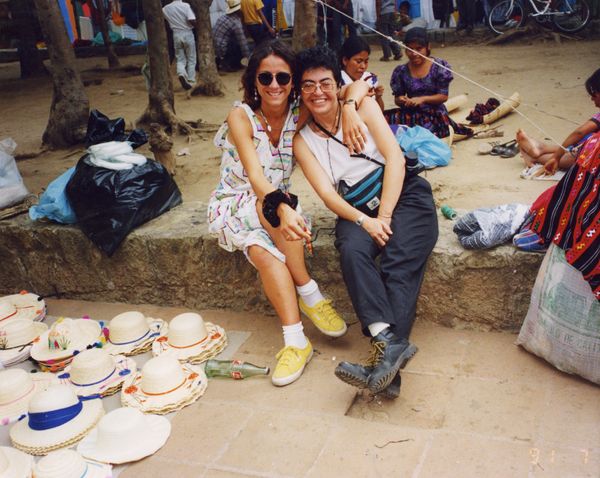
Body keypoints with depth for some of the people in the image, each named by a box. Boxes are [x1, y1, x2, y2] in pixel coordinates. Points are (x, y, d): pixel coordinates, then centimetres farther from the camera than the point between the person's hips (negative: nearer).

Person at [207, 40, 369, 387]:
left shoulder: (299, 114, -7)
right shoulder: (241, 116, -17)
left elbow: (359, 84, -9)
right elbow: (255, 176, -31)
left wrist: (349, 109, -32)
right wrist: (281, 208, -50)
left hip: (278, 201, 3)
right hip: (234, 205, -2)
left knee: (267, 253, -33)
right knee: (263, 252, -37)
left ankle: (296, 340, -26)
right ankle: (311, 294, -22)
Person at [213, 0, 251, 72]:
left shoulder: (223, 17, 8)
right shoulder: (236, 23, -16)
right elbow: (243, 44, -13)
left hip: (215, 48, 8)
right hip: (223, 50, -8)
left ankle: (221, 61, 17)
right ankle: (228, 64, 1)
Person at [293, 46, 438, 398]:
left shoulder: (362, 107, 3)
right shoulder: (302, 139, 7)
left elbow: (395, 159, -5)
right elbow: (327, 193, -3)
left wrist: (384, 217, -15)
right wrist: (365, 221, -21)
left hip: (403, 193, -1)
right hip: (356, 207, 1)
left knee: (400, 261, -27)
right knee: (352, 251, -32)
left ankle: (387, 353, -39)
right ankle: (391, 343, -44)